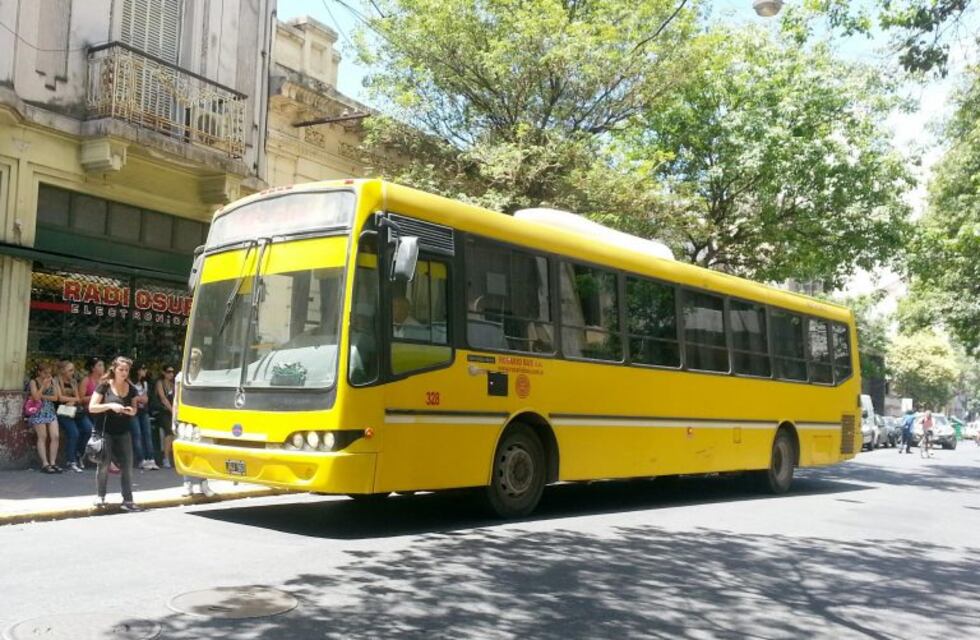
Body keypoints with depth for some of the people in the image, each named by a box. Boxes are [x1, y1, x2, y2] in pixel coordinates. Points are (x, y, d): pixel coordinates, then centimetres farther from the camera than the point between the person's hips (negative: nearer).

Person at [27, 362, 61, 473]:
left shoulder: (52, 380, 10)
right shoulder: (34, 382, -1)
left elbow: (55, 397, 3)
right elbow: (36, 397, -15)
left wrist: (43, 396, -8)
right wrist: (44, 385, -13)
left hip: (50, 411, 4)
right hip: (38, 412, -4)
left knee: (55, 436, -6)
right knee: (43, 437, -6)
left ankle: (53, 463, -1)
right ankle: (45, 464, -5)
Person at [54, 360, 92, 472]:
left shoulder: (74, 382, 19)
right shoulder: (57, 382, 1)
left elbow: (79, 399, 11)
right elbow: (60, 398, -7)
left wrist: (72, 401, -10)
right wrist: (74, 398, 3)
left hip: (76, 411, 6)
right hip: (63, 412, -6)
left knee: (88, 428, -18)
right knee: (73, 432, -24)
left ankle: (78, 454, 3)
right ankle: (70, 462, -14)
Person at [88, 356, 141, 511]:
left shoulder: (131, 389, 6)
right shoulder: (104, 386, -6)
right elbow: (92, 407, -9)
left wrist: (132, 410, -6)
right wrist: (110, 406, -21)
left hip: (124, 432, 4)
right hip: (106, 432, -4)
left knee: (127, 466, 1)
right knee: (104, 465, 1)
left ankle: (127, 500, 7)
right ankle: (101, 496, 20)